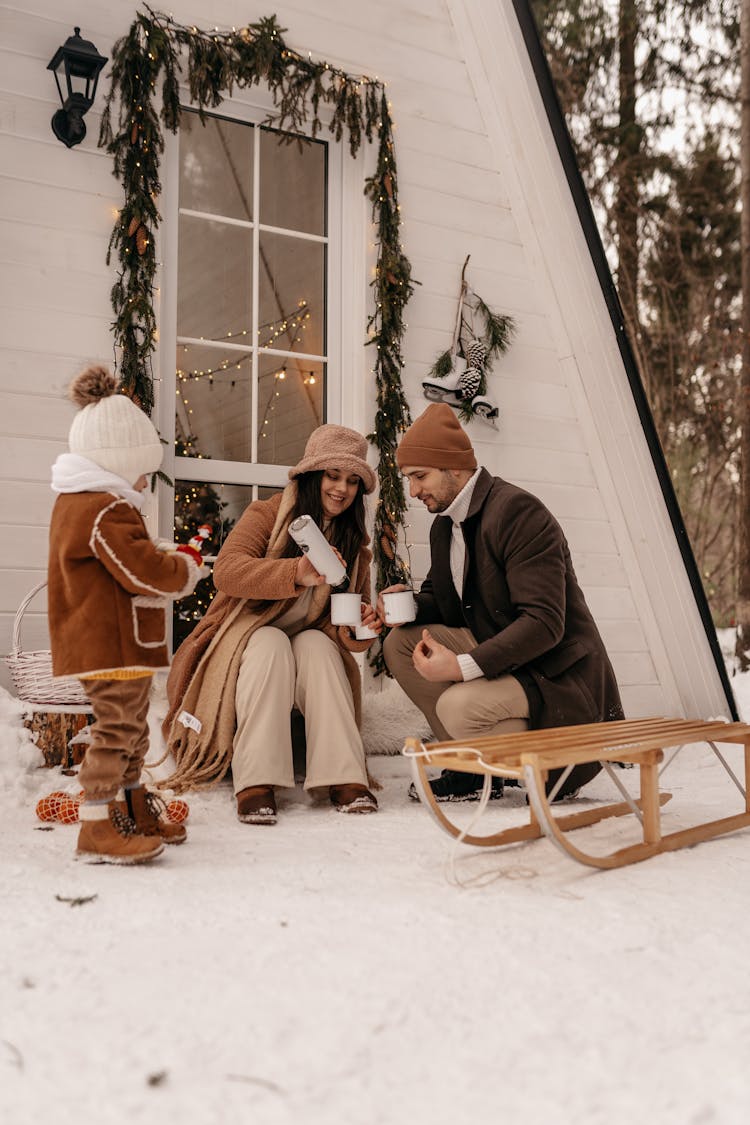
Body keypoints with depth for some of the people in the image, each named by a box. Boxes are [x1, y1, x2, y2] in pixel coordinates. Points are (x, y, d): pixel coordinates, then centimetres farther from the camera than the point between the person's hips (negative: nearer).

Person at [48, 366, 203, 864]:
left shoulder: (76, 503, 16)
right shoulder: (107, 512, -19)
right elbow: (146, 571, -22)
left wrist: (170, 563, 11)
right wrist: (185, 570, -3)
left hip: (118, 646, 11)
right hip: (112, 645, -11)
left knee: (131, 730, 18)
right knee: (116, 729, -8)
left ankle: (134, 813, 29)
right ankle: (98, 829, -4)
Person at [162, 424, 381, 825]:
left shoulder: (354, 544, 8)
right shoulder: (268, 515, -5)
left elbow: (348, 636, 6)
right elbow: (225, 571, -24)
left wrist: (357, 629, -19)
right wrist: (296, 573, -38)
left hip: (311, 655, 3)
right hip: (248, 642, -3)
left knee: (318, 643, -29)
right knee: (270, 641, -34)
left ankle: (344, 778, -38)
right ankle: (255, 782, -41)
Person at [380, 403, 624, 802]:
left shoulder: (518, 511, -21)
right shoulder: (445, 524, 7)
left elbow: (544, 623, -27)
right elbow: (442, 600, 20)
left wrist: (464, 665, -30)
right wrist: (411, 604, -5)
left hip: (557, 676, -9)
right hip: (497, 655, 9)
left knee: (459, 708, -31)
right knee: (400, 643, -4)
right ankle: (475, 768, 2)